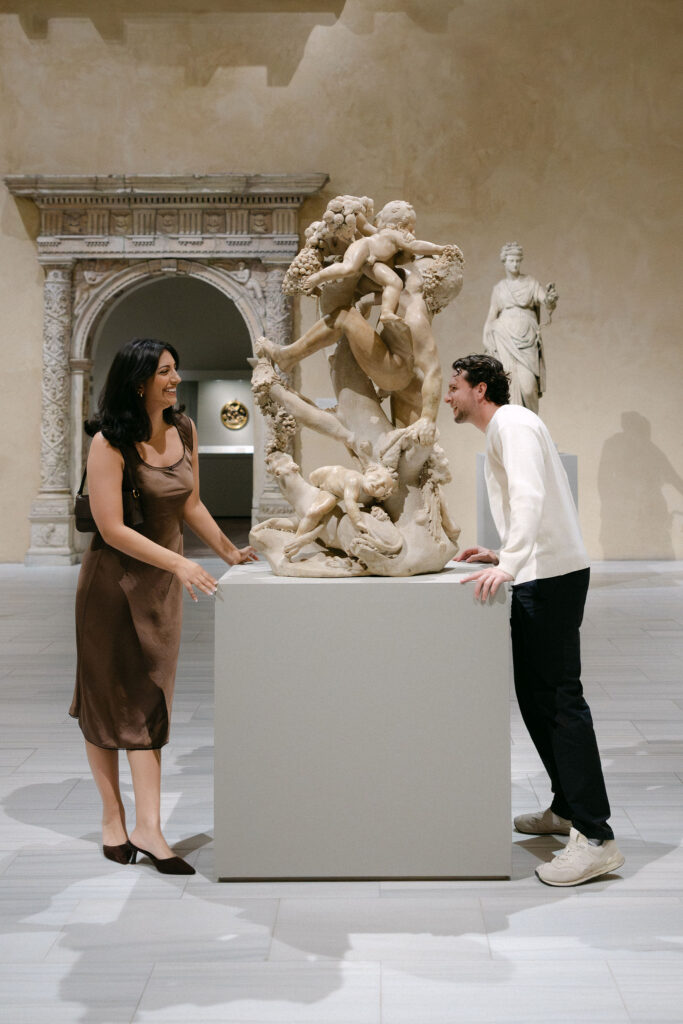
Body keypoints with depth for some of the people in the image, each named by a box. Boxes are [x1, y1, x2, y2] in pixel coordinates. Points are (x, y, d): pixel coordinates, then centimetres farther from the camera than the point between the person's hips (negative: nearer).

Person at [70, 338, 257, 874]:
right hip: (114, 579, -6)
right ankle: (113, 819, 21)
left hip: (163, 582, 6)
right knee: (107, 696, 7)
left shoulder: (184, 430, 3)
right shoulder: (110, 442, -17)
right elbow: (111, 529, -21)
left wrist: (229, 550, 12)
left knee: (151, 699, 6)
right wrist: (179, 562, -25)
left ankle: (148, 828, 9)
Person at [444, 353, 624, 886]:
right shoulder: (501, 431, 23)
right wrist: (502, 556, 19)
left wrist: (509, 565, -35)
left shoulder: (512, 423, -9)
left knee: (558, 698, -13)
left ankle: (595, 838, -12)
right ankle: (567, 808, 24)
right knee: (536, 696, 14)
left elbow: (530, 496, -26)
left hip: (552, 577, -11)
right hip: (540, 576, 11)